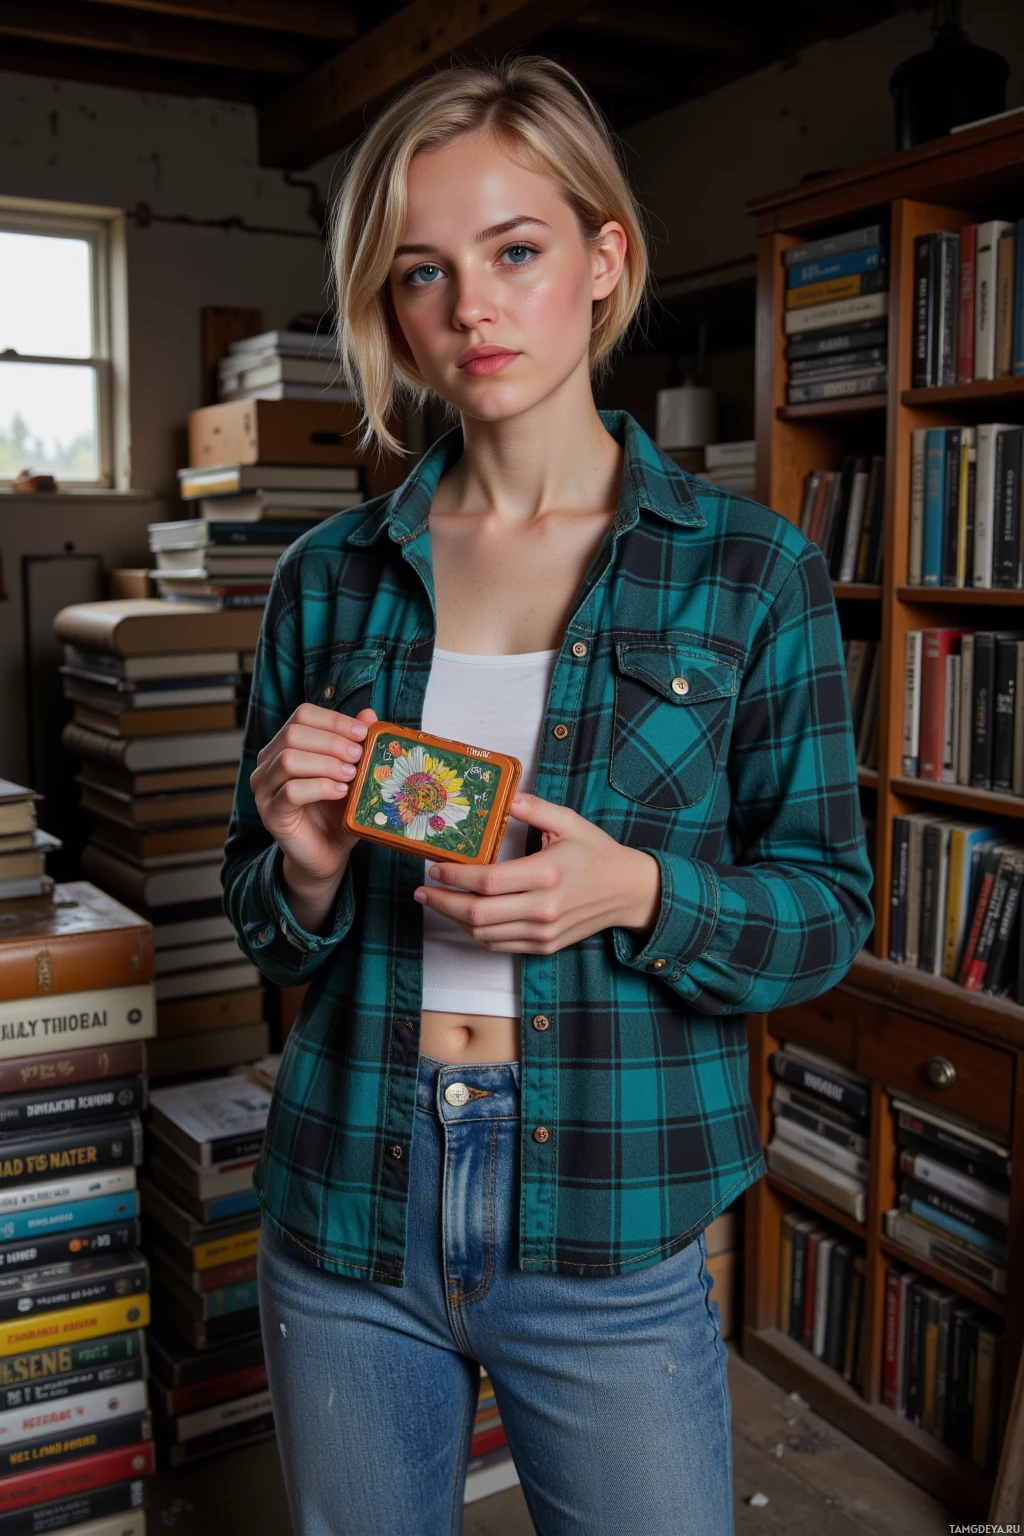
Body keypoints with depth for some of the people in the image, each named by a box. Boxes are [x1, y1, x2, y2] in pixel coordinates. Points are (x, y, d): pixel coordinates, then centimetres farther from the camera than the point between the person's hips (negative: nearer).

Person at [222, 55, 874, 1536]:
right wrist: (306, 868, -15)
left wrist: (633, 891, -21)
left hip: (610, 1243, -2)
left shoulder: (752, 571, -6)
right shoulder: (331, 578, 0)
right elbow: (265, 930, 8)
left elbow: (829, 910, -3)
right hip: (343, 1228, 3)